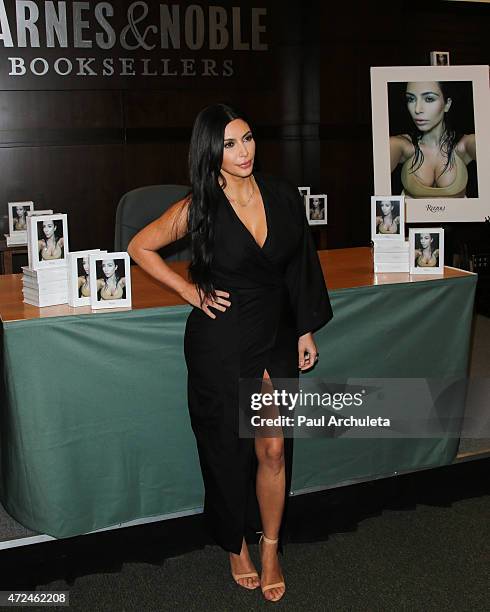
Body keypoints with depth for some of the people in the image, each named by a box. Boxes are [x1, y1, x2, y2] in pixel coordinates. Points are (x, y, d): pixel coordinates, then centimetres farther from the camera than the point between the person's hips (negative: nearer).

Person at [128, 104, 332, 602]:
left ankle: (270, 550, 23)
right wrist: (189, 291, -3)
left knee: (273, 450, 3)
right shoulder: (200, 208, -11)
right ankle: (236, 545, 32)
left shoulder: (282, 196, -1)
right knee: (228, 449, 10)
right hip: (220, 342, -3)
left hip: (275, 339, 3)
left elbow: (299, 267, 8)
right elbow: (140, 247, 1)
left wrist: (305, 331, 9)